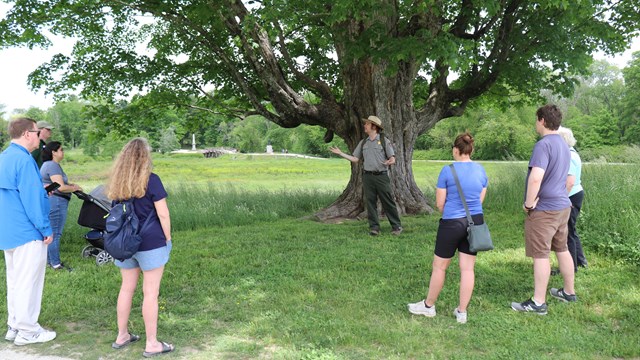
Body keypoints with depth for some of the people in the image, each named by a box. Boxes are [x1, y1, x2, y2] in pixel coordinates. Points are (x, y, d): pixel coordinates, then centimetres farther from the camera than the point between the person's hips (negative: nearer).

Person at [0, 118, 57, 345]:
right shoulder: (23, 160, -18)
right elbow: (31, 199, -20)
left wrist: (41, 189, 21)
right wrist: (46, 229, -14)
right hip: (27, 232, -10)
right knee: (29, 282, 0)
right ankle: (27, 330, 8)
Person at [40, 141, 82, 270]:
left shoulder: (48, 164, 17)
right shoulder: (53, 165, -17)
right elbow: (61, 187, -22)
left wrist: (70, 185, 12)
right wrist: (75, 188, -6)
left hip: (49, 202, 11)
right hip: (55, 202, -11)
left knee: (50, 232, 18)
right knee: (55, 234, -5)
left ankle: (50, 260, 27)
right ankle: (56, 263, 2)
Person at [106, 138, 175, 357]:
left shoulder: (117, 182, 5)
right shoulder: (151, 180, -12)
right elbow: (163, 214, -12)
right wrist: (167, 239, 0)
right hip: (151, 243, -6)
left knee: (127, 288, 18)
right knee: (150, 293, 1)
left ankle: (122, 336, 29)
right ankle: (152, 344, 10)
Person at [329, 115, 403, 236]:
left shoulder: (384, 141, 0)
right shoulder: (363, 143, 14)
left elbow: (393, 159, -2)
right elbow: (355, 159, 14)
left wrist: (390, 162, -25)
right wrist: (340, 153, 8)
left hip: (381, 176, -4)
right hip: (368, 176, 4)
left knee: (388, 202, -2)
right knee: (370, 202, 3)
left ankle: (396, 226, 7)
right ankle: (374, 227, 11)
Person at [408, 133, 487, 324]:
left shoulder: (448, 170, -11)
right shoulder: (481, 170, 3)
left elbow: (440, 203, -6)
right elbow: (480, 199, 10)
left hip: (452, 223, -5)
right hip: (475, 222, 5)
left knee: (439, 267, 9)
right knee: (467, 268, 8)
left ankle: (428, 306, 24)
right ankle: (462, 312, 15)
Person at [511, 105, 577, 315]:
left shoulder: (544, 144, -18)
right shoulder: (563, 145, 12)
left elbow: (536, 178, -29)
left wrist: (529, 203, -18)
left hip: (544, 209, -9)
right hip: (563, 205, 9)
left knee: (541, 255, -3)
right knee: (562, 249, 19)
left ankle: (538, 302, 4)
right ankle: (569, 292, 32)